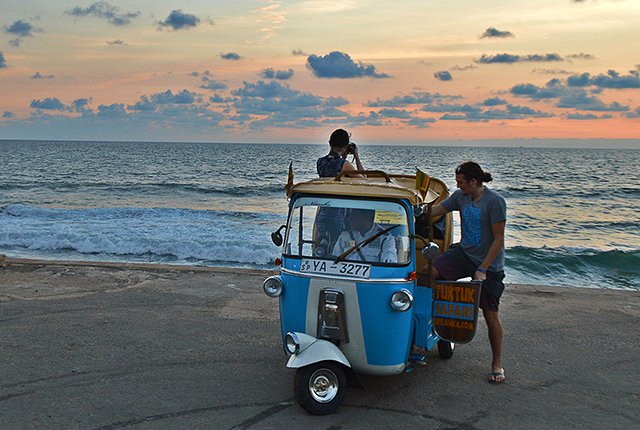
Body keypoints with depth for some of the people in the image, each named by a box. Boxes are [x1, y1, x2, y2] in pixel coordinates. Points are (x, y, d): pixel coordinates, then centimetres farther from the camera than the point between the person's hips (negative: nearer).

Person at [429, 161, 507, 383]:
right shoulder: (460, 196, 0)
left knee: (490, 314, 1)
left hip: (489, 263, -5)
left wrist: (482, 269, -19)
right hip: (463, 253, 5)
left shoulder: (494, 201, -18)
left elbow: (498, 239, -17)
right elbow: (435, 211, 10)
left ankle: (497, 363, 18)